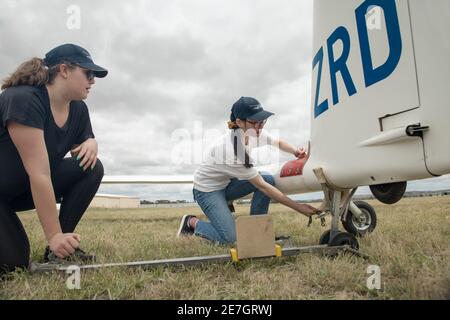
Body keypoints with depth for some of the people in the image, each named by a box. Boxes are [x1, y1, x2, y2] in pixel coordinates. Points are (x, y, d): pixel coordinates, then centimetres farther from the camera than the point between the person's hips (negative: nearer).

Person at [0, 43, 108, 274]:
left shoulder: (78, 109, -5)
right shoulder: (23, 99, -29)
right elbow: (38, 173, -34)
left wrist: (91, 143, -20)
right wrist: (54, 236, -34)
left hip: (24, 190, 7)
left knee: (92, 168, -15)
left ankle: (62, 247, -8)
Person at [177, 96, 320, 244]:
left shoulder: (254, 134, -12)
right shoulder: (231, 150, -34)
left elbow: (278, 143, 7)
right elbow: (261, 186, -30)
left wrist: (295, 151, -17)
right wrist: (298, 207, -28)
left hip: (227, 183, 8)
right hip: (207, 190, -8)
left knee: (269, 179, -11)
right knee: (228, 238, -19)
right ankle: (192, 222, 8)